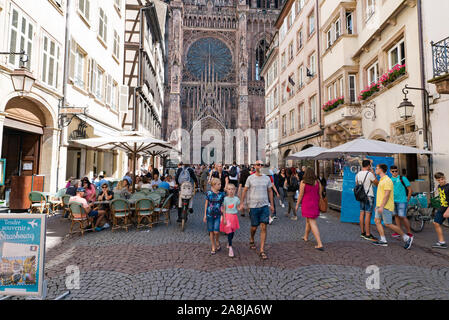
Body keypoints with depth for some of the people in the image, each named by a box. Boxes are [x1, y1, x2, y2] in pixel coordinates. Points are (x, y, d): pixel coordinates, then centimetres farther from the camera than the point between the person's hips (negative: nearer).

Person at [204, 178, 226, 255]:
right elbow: (206, 204, 4)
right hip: (210, 215, 0)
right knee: (211, 231, 8)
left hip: (218, 215, 0)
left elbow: (222, 205, 6)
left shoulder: (222, 194, -1)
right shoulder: (209, 193, -3)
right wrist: (205, 215, 4)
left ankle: (217, 242, 21)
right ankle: (213, 247, 23)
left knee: (216, 231, -10)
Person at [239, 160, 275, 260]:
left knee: (263, 228, -3)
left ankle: (262, 251, 4)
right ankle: (251, 240, 41)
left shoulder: (267, 178, 5)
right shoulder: (250, 178, -1)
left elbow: (270, 191, 13)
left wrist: (271, 204, 12)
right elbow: (245, 190, 4)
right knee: (254, 227, 9)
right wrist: (242, 203, 2)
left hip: (264, 206, 1)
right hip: (253, 206, -1)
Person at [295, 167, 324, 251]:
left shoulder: (303, 182, -12)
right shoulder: (317, 182, 0)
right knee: (308, 220, 24)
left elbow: (301, 195, -10)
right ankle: (306, 237, 42)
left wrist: (297, 205, 1)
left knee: (312, 223, -3)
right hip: (315, 204, 5)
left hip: (307, 204, -5)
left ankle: (320, 244, -8)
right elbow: (320, 194, 3)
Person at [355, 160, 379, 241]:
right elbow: (377, 184, -2)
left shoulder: (357, 174, 7)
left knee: (362, 214, 10)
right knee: (368, 215, -6)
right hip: (369, 196, -7)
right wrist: (373, 174, 4)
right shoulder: (369, 174, -13)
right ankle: (367, 235, -3)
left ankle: (362, 232, 17)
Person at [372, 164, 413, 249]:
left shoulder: (387, 180, -15)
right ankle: (383, 240, 5)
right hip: (380, 205, 9)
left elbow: (387, 195, -21)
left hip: (386, 206, -9)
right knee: (377, 220, 2)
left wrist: (381, 206, -24)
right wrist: (377, 205, 23)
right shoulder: (381, 180, 17)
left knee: (388, 224, -6)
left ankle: (407, 238, 8)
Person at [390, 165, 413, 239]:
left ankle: (409, 233, 7)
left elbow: (410, 189, -2)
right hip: (393, 201, 5)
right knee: (396, 216, 10)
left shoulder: (402, 178, -4)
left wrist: (408, 199, -3)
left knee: (402, 217, -7)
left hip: (401, 201, -5)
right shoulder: (390, 179, 10)